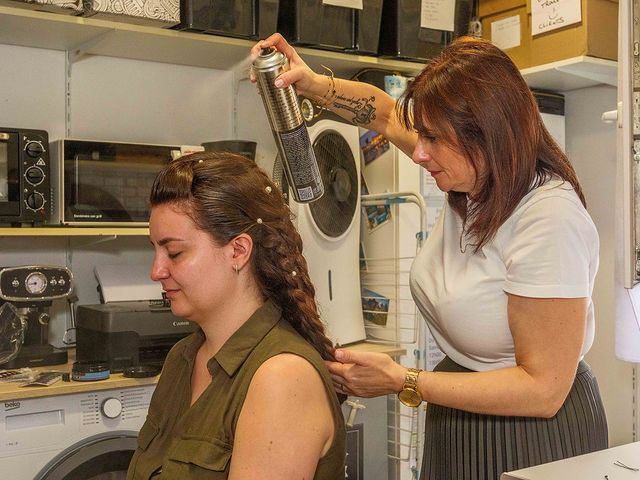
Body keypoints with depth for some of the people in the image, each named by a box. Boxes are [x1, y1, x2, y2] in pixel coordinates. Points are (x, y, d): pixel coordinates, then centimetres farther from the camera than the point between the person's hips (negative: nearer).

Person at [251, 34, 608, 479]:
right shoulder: (472, 172, -5)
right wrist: (313, 84, -1)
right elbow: (389, 114, 14)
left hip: (529, 439, -8)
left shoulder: (549, 218, -28)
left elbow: (543, 389, -26)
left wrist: (402, 382, -25)